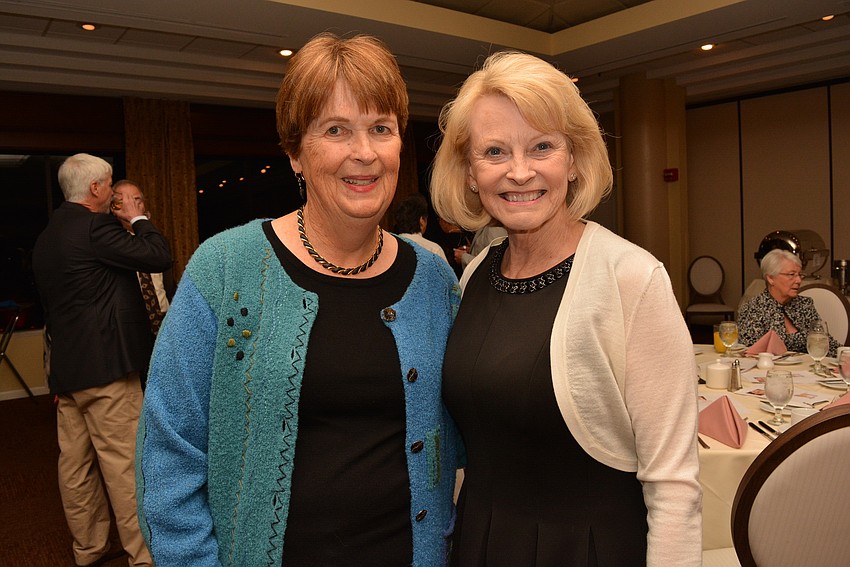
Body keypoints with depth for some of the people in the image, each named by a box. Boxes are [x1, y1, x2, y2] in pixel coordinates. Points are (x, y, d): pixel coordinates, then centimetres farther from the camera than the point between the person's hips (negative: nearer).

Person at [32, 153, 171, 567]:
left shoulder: (46, 237, 15)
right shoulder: (95, 226, -14)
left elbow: (49, 304, 20)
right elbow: (158, 256, -19)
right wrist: (138, 219, 0)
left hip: (65, 368, 9)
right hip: (104, 366, -9)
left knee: (76, 464, 15)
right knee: (124, 464, -2)